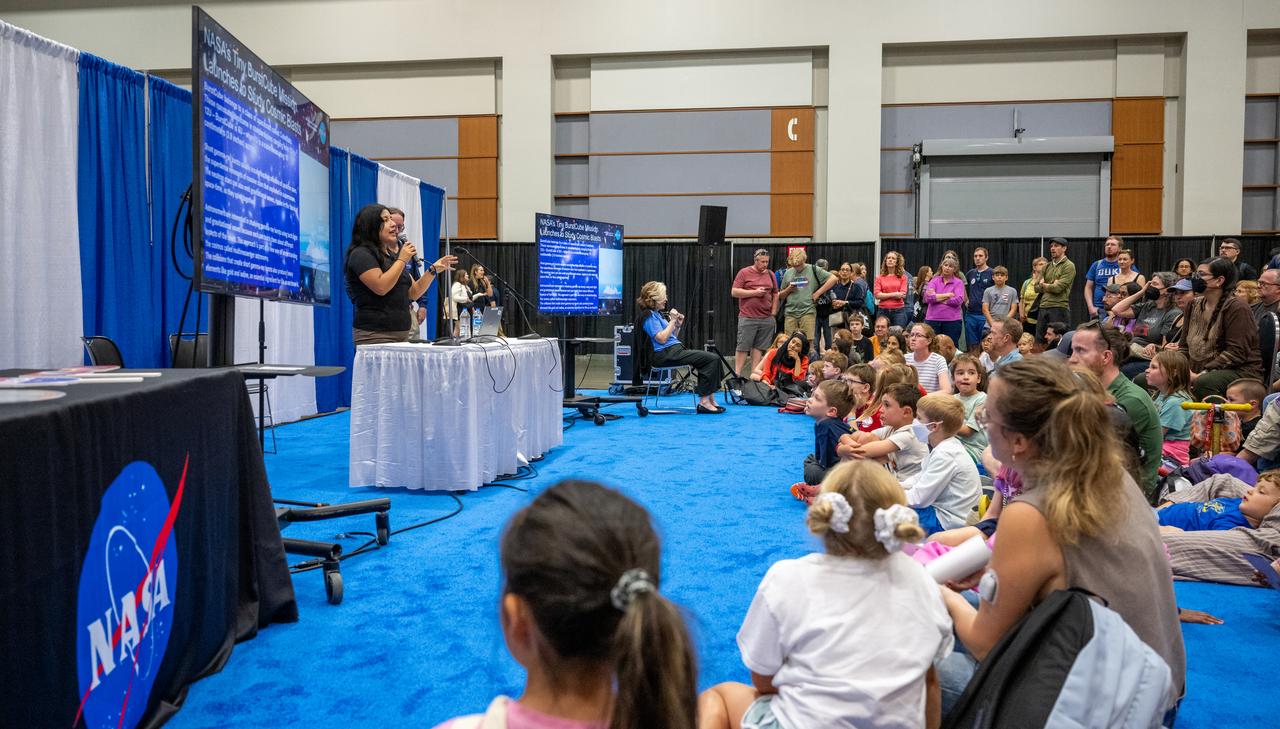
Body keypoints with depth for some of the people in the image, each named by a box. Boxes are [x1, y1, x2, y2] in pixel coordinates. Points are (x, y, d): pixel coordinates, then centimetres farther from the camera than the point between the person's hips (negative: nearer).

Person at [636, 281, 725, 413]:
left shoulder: (656, 313, 22)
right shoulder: (648, 315, -8)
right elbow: (661, 339, -19)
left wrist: (677, 325, 8)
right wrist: (672, 321, -11)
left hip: (674, 350, 10)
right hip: (665, 355, -10)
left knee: (712, 359, -4)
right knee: (712, 359, -18)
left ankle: (710, 400, -7)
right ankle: (704, 402, -16)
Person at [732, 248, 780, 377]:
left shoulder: (770, 274, 14)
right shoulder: (744, 273, 1)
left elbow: (775, 294, 20)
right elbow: (734, 292, -5)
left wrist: (773, 312, 10)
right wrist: (754, 292, -10)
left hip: (767, 319, 4)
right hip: (747, 318, -4)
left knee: (759, 347, 2)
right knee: (743, 347, -3)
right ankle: (737, 374, 2)